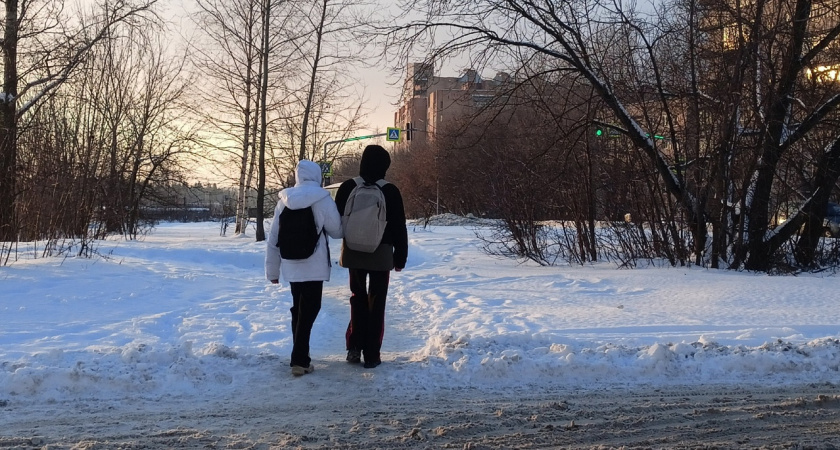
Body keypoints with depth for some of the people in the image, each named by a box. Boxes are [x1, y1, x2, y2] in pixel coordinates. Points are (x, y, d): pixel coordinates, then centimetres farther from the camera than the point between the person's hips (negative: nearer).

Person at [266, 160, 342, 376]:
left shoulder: (284, 200, 5)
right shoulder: (322, 199, -10)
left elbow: (273, 238, 8)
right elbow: (337, 231, -2)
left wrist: (272, 269, 15)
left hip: (291, 266, 5)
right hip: (314, 266, -5)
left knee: (298, 309, 17)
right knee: (308, 310, 0)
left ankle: (300, 356, 24)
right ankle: (299, 360, -5)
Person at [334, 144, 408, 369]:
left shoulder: (347, 188, -4)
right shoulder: (390, 192, -10)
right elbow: (399, 228, -5)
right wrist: (400, 256, 5)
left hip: (353, 251, 2)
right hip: (381, 253, -2)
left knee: (358, 297, 16)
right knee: (376, 302, 6)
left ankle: (355, 347, 11)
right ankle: (372, 354, 7)